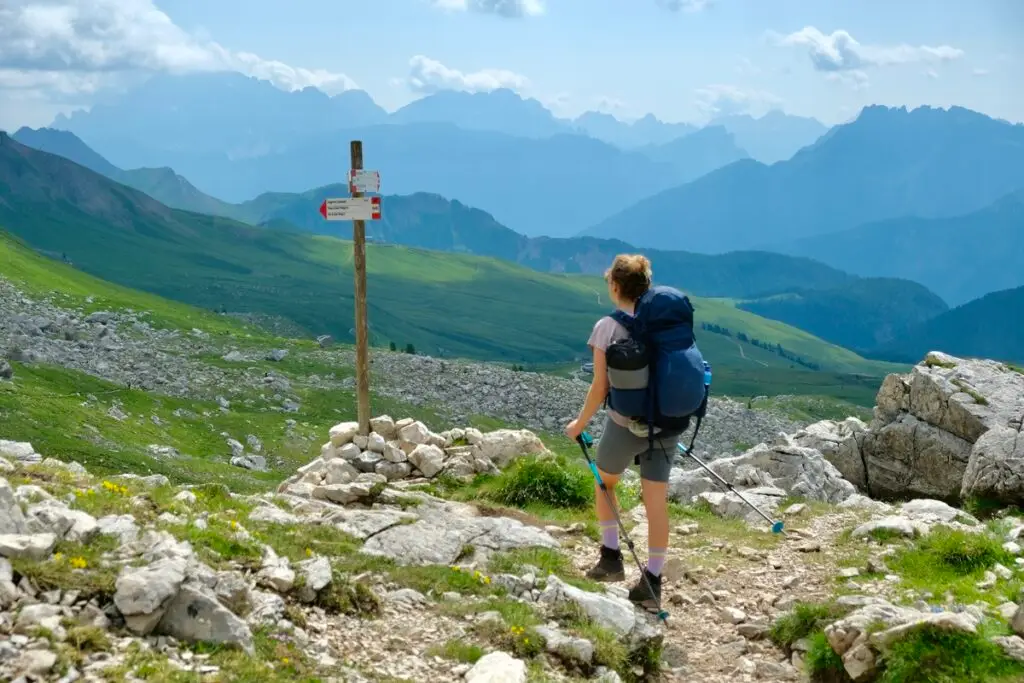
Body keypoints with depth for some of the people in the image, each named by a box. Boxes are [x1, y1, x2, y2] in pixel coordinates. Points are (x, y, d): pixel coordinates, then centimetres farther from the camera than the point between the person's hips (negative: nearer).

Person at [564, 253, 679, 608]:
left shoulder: (607, 327, -11)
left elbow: (600, 387, -11)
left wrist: (580, 423, 3)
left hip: (626, 425, -3)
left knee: (605, 483, 24)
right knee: (656, 501, 7)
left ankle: (611, 557, 23)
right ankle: (652, 582, 11)